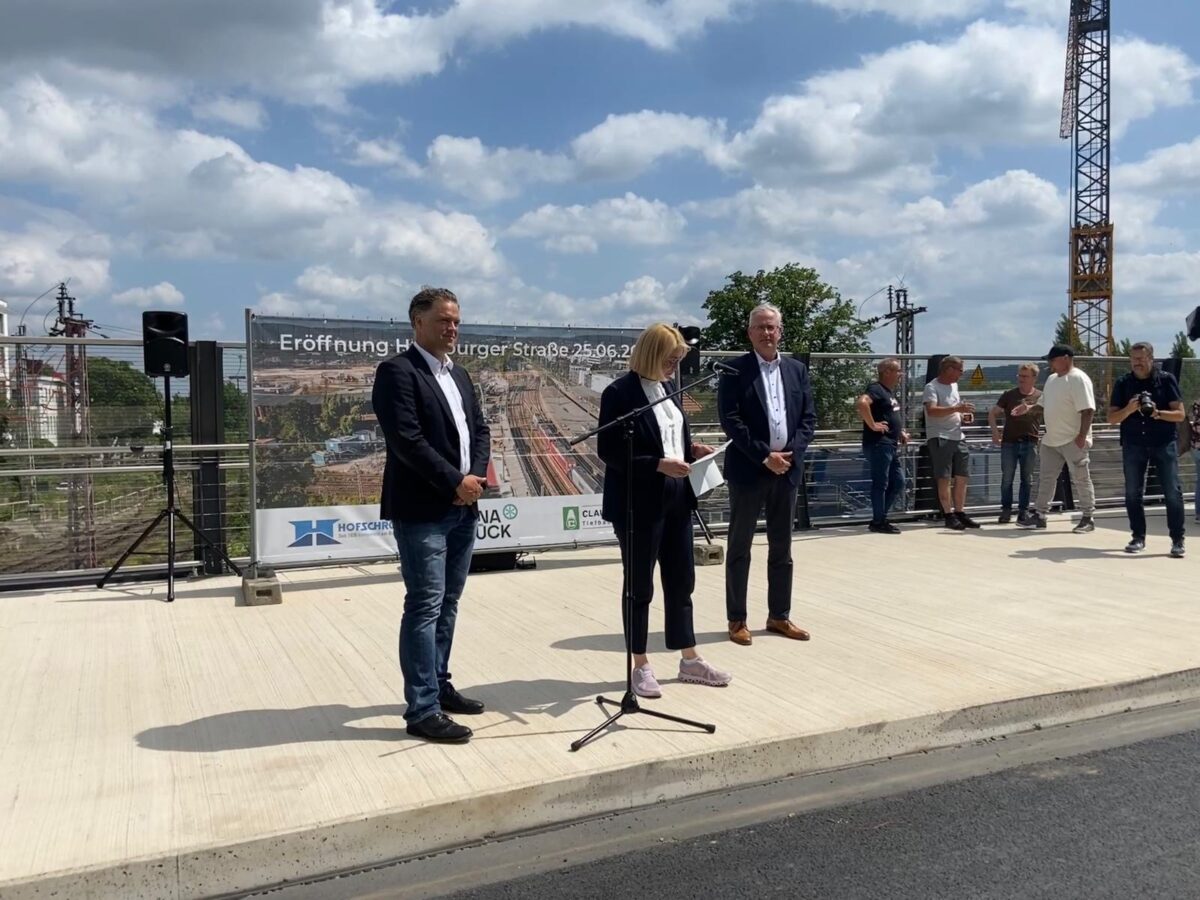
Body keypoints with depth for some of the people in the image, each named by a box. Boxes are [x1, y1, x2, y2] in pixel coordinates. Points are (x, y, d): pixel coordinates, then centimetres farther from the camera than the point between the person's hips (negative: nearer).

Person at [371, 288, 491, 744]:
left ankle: (438, 686, 28)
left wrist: (476, 475, -4)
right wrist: (455, 482, -16)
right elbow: (407, 439, -18)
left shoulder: (459, 375, 17)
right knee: (424, 606, -6)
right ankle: (423, 710, 0)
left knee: (447, 603, 15)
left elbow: (479, 428, 14)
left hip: (462, 509, 8)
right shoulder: (397, 371, -9)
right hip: (422, 510, -8)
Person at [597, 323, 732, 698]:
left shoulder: (668, 387, 9)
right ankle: (641, 667, 19)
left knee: (682, 581, 14)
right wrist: (659, 465, -23)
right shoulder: (620, 393, -14)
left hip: (676, 500, 7)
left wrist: (691, 449, 0)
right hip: (639, 503, -7)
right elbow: (608, 451, -17)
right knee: (639, 586, 6)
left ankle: (689, 660, 27)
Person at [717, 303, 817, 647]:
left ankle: (779, 616, 23)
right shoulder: (735, 369, -3)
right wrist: (764, 456, -15)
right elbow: (730, 419, -11)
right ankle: (737, 619, 12)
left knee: (782, 547, 12)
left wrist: (790, 453, -7)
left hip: (787, 469, 5)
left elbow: (809, 417, 8)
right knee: (740, 547, 4)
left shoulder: (797, 369, 11)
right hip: (748, 470, -4)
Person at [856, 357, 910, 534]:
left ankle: (880, 517, 20)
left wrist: (901, 432, 20)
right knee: (881, 483, -3)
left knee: (898, 483, 12)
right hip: (879, 444, -10)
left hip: (892, 445, 10)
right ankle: (878, 522, 5)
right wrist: (873, 425, -25)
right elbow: (861, 403, -32)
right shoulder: (876, 388, -11)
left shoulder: (890, 391, 19)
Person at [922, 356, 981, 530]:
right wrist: (957, 408, -30)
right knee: (945, 478, -6)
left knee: (962, 477, 9)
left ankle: (960, 513, 17)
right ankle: (949, 516, -2)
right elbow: (932, 410, -25)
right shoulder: (932, 387, -10)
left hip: (958, 437, 8)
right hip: (940, 438, -8)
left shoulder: (954, 385, 17)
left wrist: (963, 416, 8)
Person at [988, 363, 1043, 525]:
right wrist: (995, 431, -6)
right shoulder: (1009, 395, 3)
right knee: (1007, 478, 1)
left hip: (1030, 443, 0)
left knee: (1027, 478, 6)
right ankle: (1006, 510, 9)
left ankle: (1024, 511, 14)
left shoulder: (1040, 397, 3)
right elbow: (992, 413, 6)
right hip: (1009, 442, 0)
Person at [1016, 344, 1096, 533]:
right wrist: (1028, 408, 6)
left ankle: (1087, 518, 10)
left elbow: (1088, 410, -21)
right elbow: (1043, 402, 24)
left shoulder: (1078, 379, -15)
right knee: (1045, 478, 11)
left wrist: (1082, 436, -24)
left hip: (1073, 441, -9)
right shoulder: (1052, 378, 13)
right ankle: (1040, 516, 17)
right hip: (1051, 439, 9)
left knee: (1081, 480, 1)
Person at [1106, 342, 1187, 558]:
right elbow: (1111, 418, 2)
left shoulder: (1166, 379, 1)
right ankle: (1138, 537, 15)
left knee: (1173, 492, -4)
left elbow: (1180, 414, -3)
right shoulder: (1123, 383, 5)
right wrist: (1129, 409, -17)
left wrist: (1157, 413, -21)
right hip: (1133, 444, 2)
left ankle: (1177, 540, 4)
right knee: (1133, 493, 4)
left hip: (1164, 443, -2)